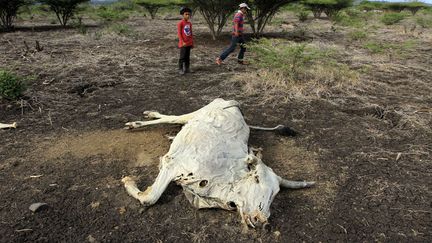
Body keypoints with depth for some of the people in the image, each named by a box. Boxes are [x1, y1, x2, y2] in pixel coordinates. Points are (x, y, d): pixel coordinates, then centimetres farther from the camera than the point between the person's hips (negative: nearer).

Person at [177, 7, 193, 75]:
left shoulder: (189, 23, 10)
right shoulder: (180, 23, -10)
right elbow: (179, 33, -12)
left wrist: (192, 43, 14)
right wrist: (182, 42, -17)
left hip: (189, 43, 6)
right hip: (183, 43, -6)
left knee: (187, 56, 12)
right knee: (182, 57, -4)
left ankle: (187, 68, 21)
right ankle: (180, 69, 3)